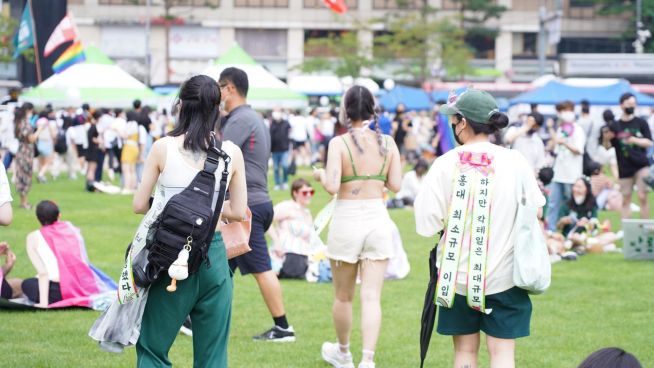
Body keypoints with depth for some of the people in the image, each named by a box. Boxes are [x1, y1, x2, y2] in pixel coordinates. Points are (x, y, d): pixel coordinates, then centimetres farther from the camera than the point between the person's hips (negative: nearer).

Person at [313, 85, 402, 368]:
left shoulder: (339, 143, -9)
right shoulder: (387, 143, 0)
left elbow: (332, 186, -17)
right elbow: (395, 185, 1)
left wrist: (320, 175, 4)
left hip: (347, 219, -2)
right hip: (378, 219, 2)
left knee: (343, 296, 16)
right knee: (372, 297, -1)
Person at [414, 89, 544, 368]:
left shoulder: (445, 165, -9)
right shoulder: (515, 162, -7)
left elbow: (426, 225, -10)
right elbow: (535, 210, 3)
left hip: (457, 275, 0)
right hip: (503, 275, 0)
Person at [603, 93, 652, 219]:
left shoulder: (641, 123, 3)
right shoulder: (615, 126, 5)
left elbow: (649, 142, -2)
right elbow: (607, 147, 7)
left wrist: (635, 140, -19)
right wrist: (606, 139, -15)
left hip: (641, 165, -1)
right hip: (625, 168, 1)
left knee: (642, 197, -8)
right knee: (625, 199, 5)